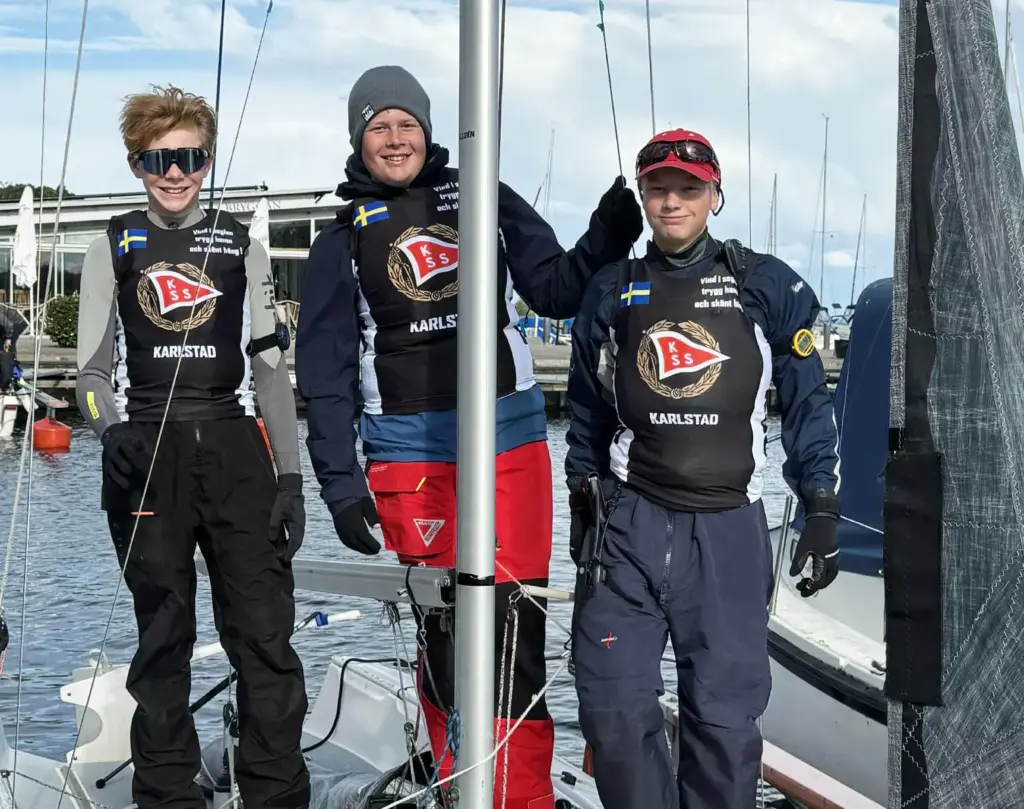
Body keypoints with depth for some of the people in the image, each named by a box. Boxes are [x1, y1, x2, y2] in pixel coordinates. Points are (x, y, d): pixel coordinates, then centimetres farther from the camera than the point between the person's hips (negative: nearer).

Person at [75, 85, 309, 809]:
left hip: (236, 452, 1)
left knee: (266, 634, -4)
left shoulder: (241, 246, 13)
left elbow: (271, 369, 12)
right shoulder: (114, 250, 10)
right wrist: (113, 431, -15)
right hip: (147, 458, 0)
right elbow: (93, 371, 8)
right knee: (163, 636, 5)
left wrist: (291, 477, 4)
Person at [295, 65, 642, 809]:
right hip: (412, 452, 0)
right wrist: (340, 485, -1)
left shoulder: (485, 201, 9)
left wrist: (604, 243, -12)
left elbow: (553, 291, 7)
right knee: (448, 627, -1)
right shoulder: (345, 240, 9)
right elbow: (325, 373, 6)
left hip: (511, 438, 1)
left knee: (516, 622, 0)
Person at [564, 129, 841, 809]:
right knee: (614, 707, -2)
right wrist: (583, 505, 17)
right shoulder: (611, 294, 10)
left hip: (729, 529, -2)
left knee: (725, 712, 1)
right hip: (628, 522, 2)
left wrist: (822, 513, 1)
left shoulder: (768, 287, 3)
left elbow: (808, 405, 5)